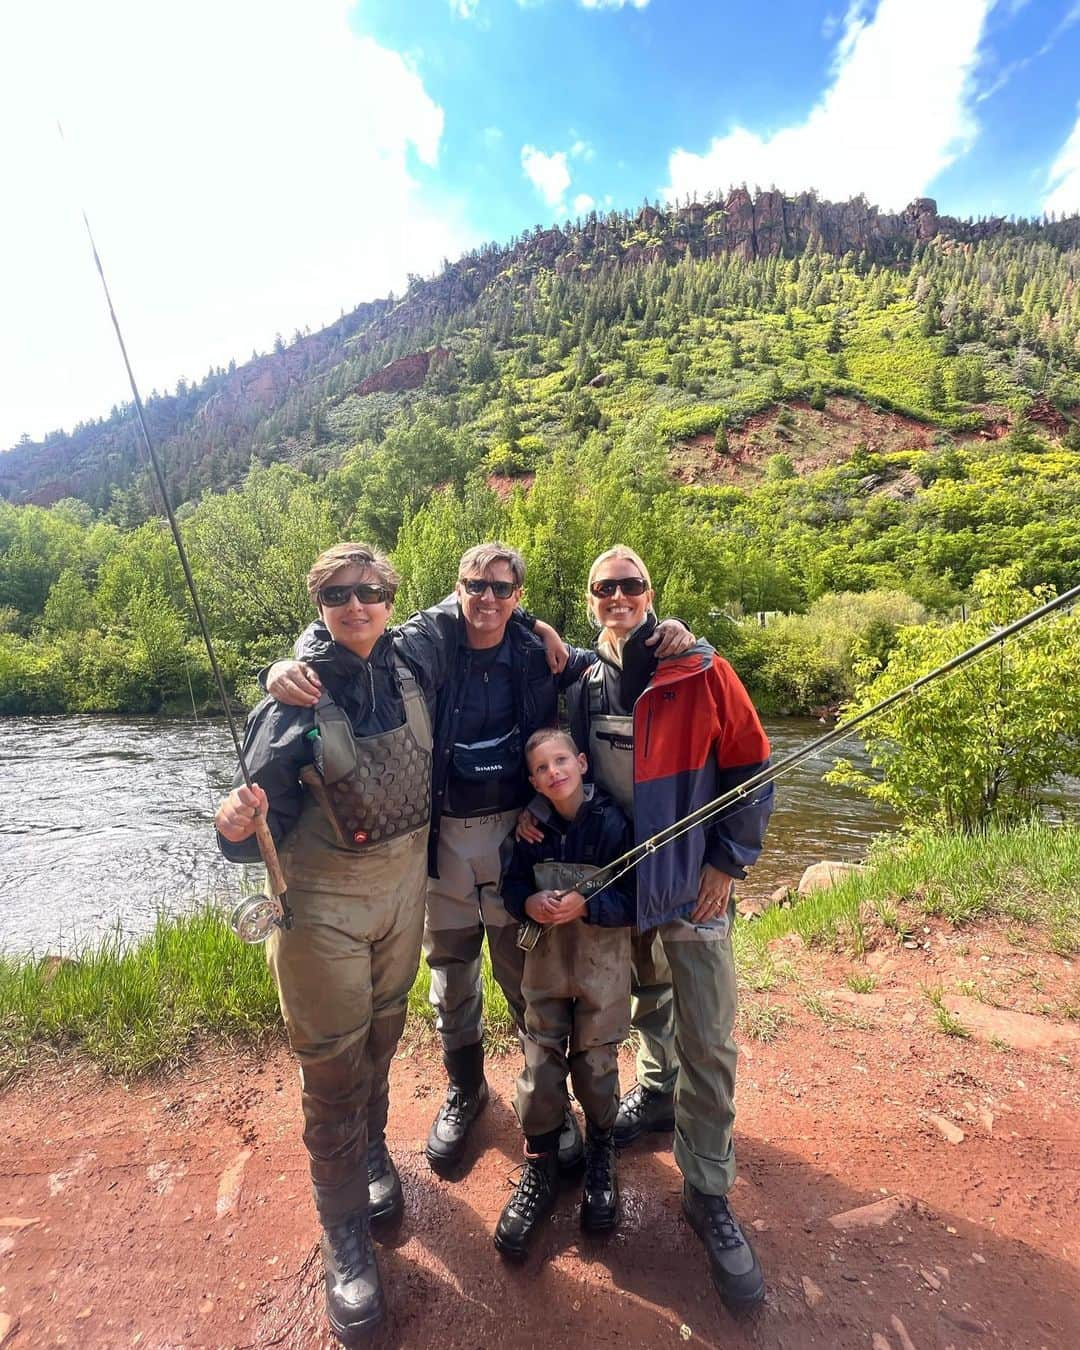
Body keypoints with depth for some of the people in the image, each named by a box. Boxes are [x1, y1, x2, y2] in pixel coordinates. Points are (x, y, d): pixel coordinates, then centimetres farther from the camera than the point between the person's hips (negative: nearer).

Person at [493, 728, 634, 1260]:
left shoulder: (613, 822, -16)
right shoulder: (531, 826, -5)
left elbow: (635, 900, -13)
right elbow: (511, 884, 4)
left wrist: (584, 905, -26)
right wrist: (530, 903, -17)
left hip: (602, 964, -2)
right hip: (545, 961, 3)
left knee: (596, 1066, 11)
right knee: (540, 1065, 8)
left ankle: (600, 1158, 39)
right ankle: (538, 1171, 30)